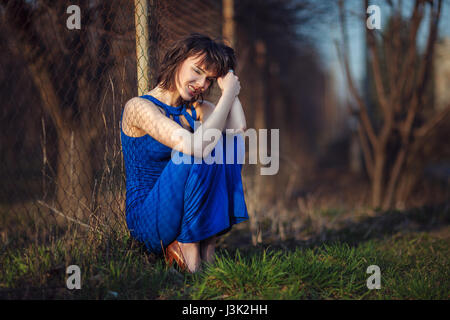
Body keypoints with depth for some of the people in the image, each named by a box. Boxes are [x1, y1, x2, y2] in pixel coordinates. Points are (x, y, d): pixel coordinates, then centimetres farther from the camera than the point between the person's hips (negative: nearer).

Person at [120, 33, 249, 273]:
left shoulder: (196, 109, 8)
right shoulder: (139, 107, -14)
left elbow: (238, 127, -11)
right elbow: (196, 147, -26)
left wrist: (229, 88, -3)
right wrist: (228, 95, -18)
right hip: (147, 221, -7)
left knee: (229, 140, -9)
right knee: (200, 155, -26)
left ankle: (207, 243, -10)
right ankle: (187, 248, -15)